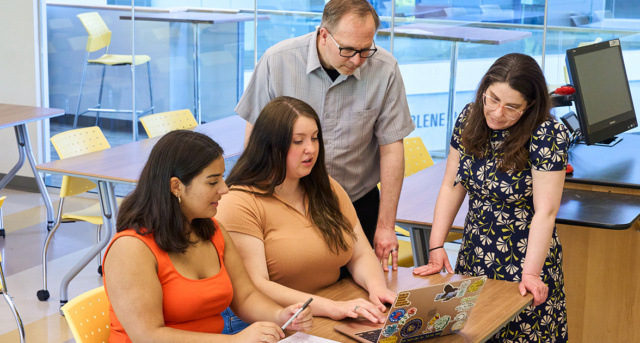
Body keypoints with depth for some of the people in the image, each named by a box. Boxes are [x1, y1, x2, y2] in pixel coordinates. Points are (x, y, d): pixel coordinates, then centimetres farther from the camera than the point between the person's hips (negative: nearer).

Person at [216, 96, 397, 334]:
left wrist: (376, 286, -12)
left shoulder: (328, 190, 13)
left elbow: (361, 255, 11)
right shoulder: (241, 204, -10)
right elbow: (255, 286, -18)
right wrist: (331, 307, -27)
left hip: (332, 324, 7)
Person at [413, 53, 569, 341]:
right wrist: (436, 247, -5)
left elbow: (545, 211, -21)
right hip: (474, 256, 5)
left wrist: (530, 274, -25)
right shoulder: (470, 118, -3)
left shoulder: (548, 134, -19)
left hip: (524, 256, -5)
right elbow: (452, 186, 0)